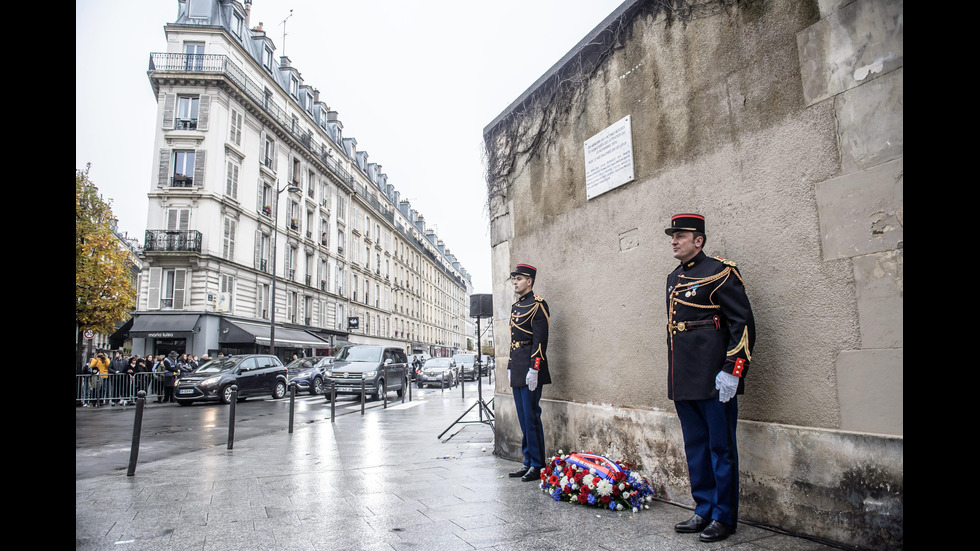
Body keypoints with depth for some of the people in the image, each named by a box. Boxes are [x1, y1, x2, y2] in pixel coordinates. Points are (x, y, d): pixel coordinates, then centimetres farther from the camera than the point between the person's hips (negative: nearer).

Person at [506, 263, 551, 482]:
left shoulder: (537, 304, -9)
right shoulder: (516, 306, 18)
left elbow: (540, 339, -16)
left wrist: (534, 369, -20)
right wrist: (510, 367, 18)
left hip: (530, 368, -9)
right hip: (517, 370, 9)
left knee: (531, 416, -5)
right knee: (523, 418, 13)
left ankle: (538, 466, 4)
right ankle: (528, 462, 21)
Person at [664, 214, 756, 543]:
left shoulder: (719, 273, -8)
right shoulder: (674, 279, 15)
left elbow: (743, 323, -12)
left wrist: (732, 370, -18)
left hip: (713, 380, -8)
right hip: (683, 380, 8)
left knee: (721, 448, 4)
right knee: (695, 448, 15)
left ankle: (724, 518, 17)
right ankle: (704, 511, 27)